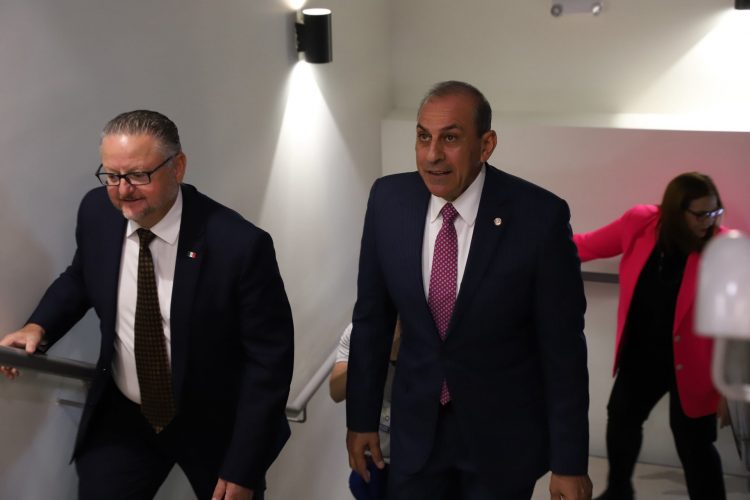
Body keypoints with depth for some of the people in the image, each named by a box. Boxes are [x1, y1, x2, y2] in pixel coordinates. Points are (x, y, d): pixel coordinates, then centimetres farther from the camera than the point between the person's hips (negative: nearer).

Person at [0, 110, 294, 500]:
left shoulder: (238, 244, -26)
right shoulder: (97, 212, -11)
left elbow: (270, 356, -18)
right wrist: (38, 327, -10)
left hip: (216, 428, -3)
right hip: (120, 419, 3)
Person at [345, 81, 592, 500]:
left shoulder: (539, 215, -20)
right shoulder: (388, 200, -9)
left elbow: (563, 345, -13)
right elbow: (372, 317, 1)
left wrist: (570, 462, -9)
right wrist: (362, 417, 6)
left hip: (504, 432, -2)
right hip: (416, 425, 2)